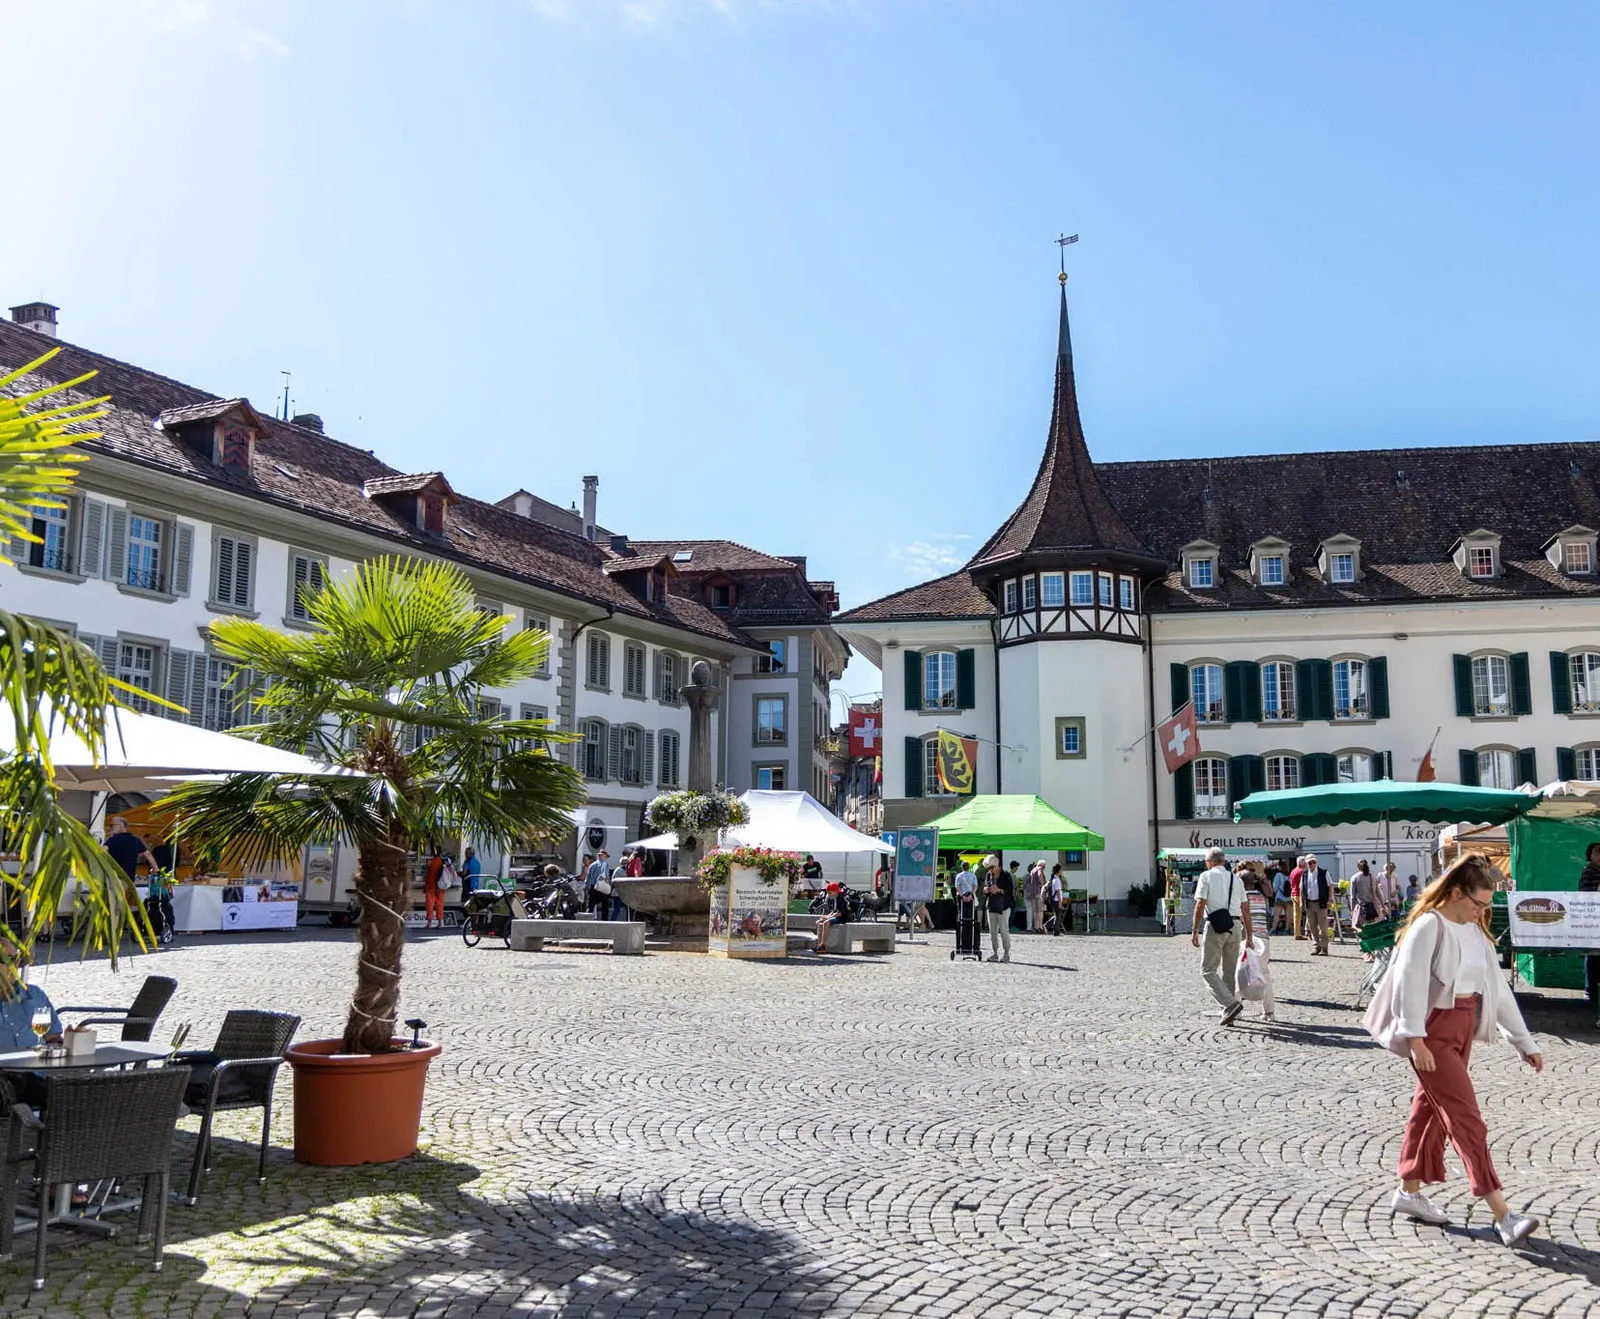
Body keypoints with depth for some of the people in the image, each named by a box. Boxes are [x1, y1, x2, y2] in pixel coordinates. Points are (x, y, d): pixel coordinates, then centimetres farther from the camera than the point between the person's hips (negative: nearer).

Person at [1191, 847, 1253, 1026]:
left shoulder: (1206, 876, -1)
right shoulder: (1236, 878, 15)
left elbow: (1200, 905, -10)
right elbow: (1246, 910, 14)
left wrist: (1195, 931, -6)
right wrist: (1249, 937, 19)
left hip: (1215, 926, -6)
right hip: (1235, 926, 6)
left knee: (1208, 970, 0)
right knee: (1230, 971, 16)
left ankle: (1230, 1004, -17)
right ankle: (1230, 1012, 19)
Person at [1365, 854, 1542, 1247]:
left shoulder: (1475, 931, 10)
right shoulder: (1429, 925, -15)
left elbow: (1497, 986, 13)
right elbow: (1411, 983, -19)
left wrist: (1524, 1041, 12)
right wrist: (1415, 1040, -24)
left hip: (1463, 1028, 8)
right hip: (1433, 1030, -8)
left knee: (1432, 1106, 14)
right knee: (1465, 1116, -9)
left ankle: (1410, 1191, 25)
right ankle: (1501, 1213, -9)